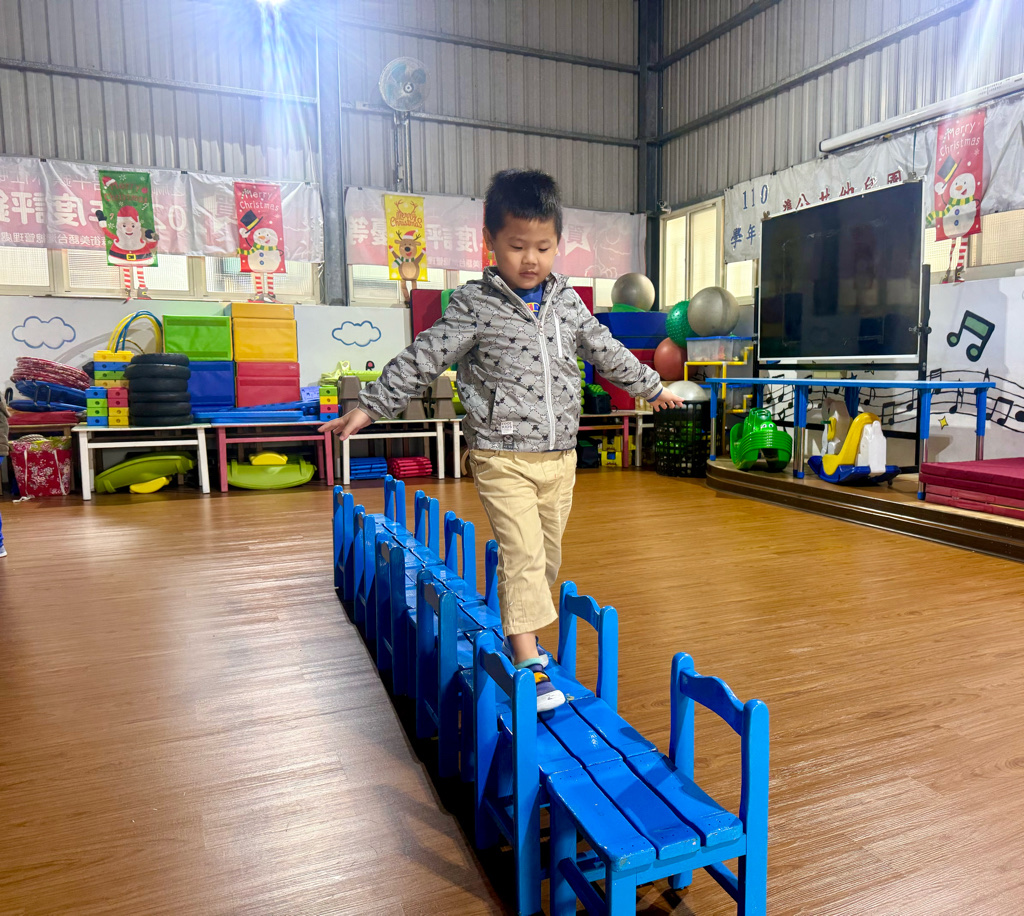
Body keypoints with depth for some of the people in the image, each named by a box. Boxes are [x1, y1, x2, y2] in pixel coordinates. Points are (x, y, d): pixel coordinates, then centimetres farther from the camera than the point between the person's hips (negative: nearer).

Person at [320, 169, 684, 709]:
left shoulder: (568, 302, 8)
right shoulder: (475, 305, -7)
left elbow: (606, 352, 20)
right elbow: (424, 359, -7)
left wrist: (651, 386, 30)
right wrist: (370, 406, -10)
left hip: (560, 456, 5)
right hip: (501, 457, -5)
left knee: (547, 554, 13)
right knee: (522, 552, -11)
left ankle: (521, 634, 33)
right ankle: (529, 663, -2)